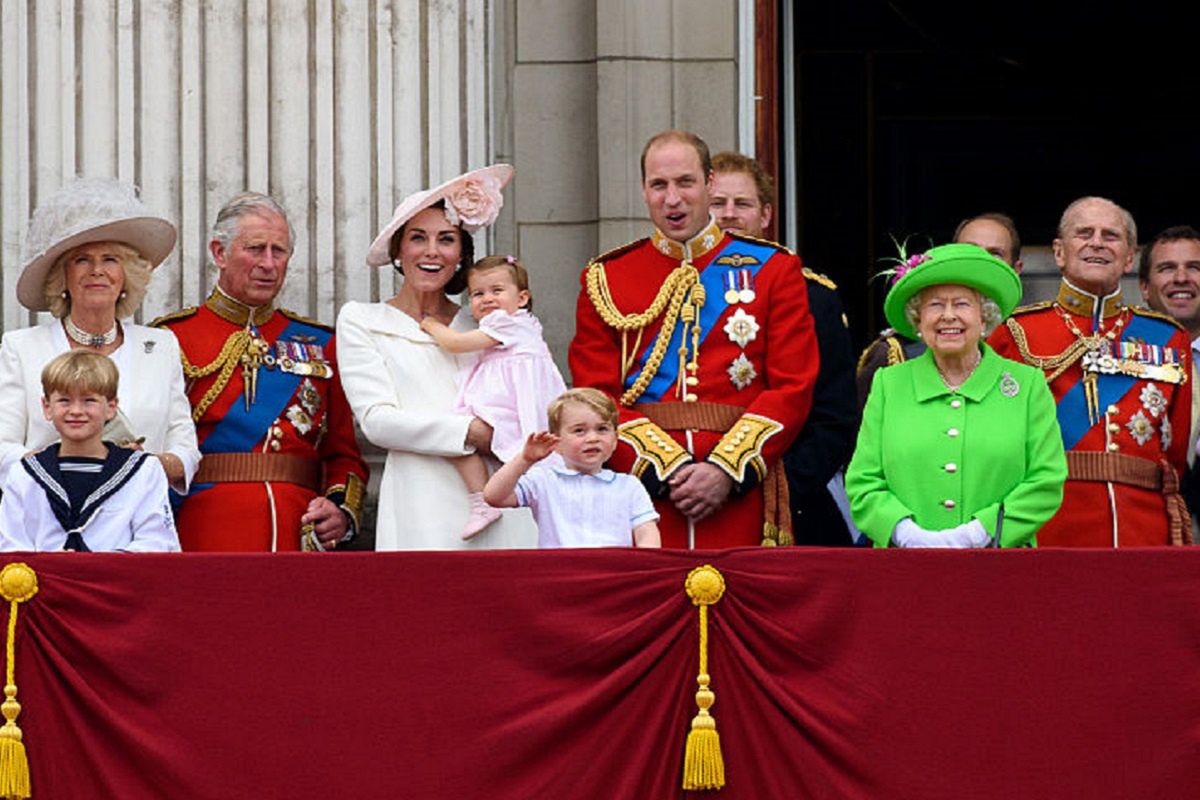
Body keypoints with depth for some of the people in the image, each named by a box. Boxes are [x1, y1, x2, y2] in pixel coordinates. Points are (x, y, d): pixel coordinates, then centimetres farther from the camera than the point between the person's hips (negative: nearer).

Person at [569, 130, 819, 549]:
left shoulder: (772, 270, 8)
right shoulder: (605, 280, 10)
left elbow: (793, 388, 2)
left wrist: (727, 470, -11)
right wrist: (665, 469, -11)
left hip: (740, 493, 0)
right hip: (641, 491, 0)